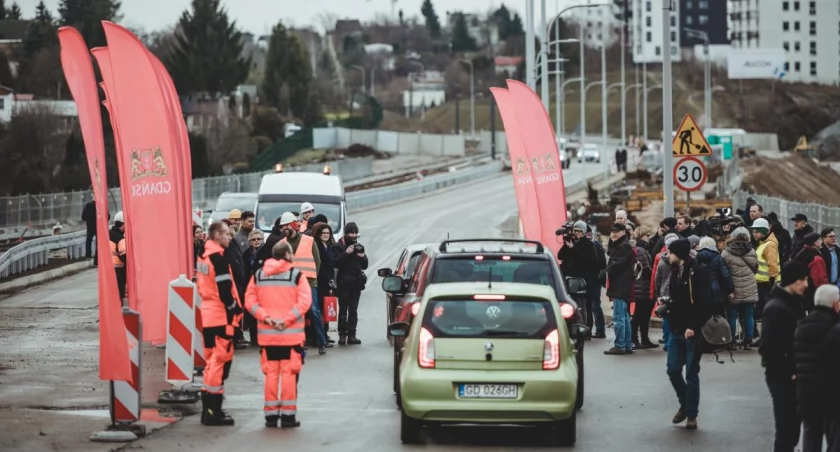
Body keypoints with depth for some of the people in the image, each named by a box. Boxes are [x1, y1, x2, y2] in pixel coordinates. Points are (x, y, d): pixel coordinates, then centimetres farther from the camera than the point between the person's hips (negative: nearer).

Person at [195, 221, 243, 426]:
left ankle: (208, 409, 18)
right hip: (221, 316, -9)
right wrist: (235, 310, -10)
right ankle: (214, 411, -7)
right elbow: (225, 289, -19)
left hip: (207, 315, 9)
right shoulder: (218, 257, -14)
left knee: (212, 359, 14)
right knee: (221, 359, -6)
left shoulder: (203, 256, 13)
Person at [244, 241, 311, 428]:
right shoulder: (296, 275, -6)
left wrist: (265, 317, -7)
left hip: (266, 334, 3)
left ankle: (271, 413, 10)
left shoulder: (258, 275, 6)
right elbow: (304, 301, -14)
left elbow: (250, 301, 0)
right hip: (291, 334, -3)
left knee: (270, 373, 9)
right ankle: (288, 414, 1)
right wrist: (287, 320, -13)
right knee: (289, 373, 1)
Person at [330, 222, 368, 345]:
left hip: (356, 282, 5)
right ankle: (342, 335, -7)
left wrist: (363, 256, -1)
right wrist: (346, 253, -20)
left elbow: (364, 266, 18)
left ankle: (351, 335, 6)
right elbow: (335, 263, -13)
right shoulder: (339, 246, -1)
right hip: (344, 282, -5)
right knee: (343, 309, -7)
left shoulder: (359, 247, 15)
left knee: (353, 310, 5)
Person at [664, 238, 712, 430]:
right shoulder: (676, 271, 12)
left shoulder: (697, 272, -13)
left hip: (692, 330, -7)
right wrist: (668, 304, 5)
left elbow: (703, 302, -19)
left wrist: (693, 326, -23)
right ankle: (684, 404, 25)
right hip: (676, 329, 7)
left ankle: (691, 415, 7)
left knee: (691, 373, 0)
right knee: (673, 370, 5)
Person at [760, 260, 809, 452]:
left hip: (792, 374, 9)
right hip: (781, 376, -9)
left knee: (793, 422, 15)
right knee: (786, 426, -5)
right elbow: (768, 348, -23)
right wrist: (789, 371, -17)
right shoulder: (776, 309, -19)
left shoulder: (794, 302, 10)